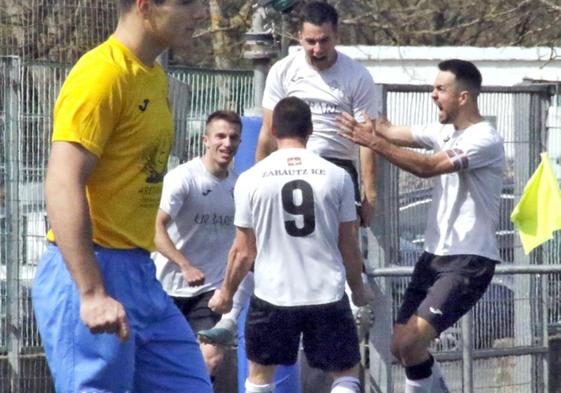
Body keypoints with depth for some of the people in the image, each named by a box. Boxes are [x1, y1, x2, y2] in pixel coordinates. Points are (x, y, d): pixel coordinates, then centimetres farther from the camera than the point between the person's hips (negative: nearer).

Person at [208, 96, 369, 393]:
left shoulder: (251, 179, -3)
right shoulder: (336, 176, -2)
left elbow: (244, 251, 2)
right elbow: (348, 246, 4)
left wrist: (226, 293, 18)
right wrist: (358, 289, 20)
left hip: (273, 295, 0)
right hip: (328, 296, 0)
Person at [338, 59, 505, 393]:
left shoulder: (486, 140, -16)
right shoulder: (444, 131, 11)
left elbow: (428, 167, -26)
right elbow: (394, 133, 1)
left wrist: (374, 142, -28)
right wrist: (360, 127, -14)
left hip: (469, 261, -9)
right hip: (436, 254, 9)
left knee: (411, 343, -18)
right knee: (401, 347, 7)